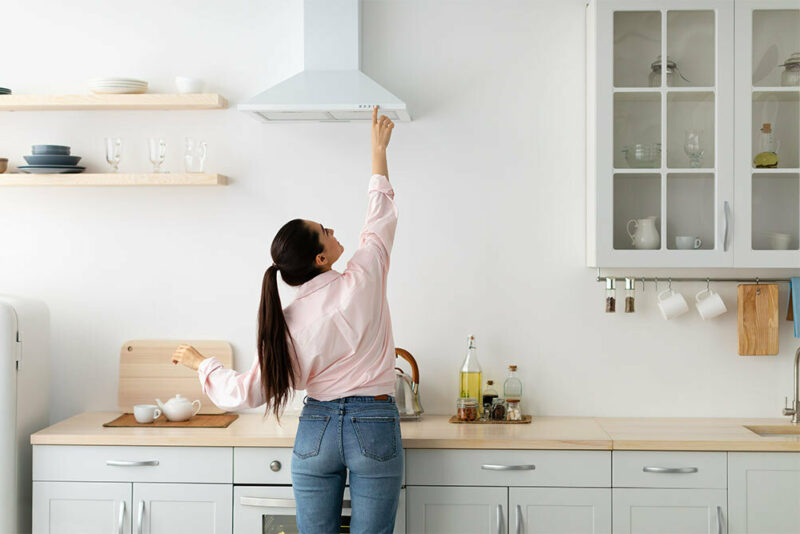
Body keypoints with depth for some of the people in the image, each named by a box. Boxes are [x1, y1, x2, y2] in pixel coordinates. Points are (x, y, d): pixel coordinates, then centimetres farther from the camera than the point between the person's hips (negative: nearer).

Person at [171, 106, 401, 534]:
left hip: (316, 430, 2)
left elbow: (249, 392, -3)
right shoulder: (362, 281, -10)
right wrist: (378, 149, 20)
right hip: (375, 430, -2)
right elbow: (381, 219, 8)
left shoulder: (286, 322, -6)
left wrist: (200, 363, 16)